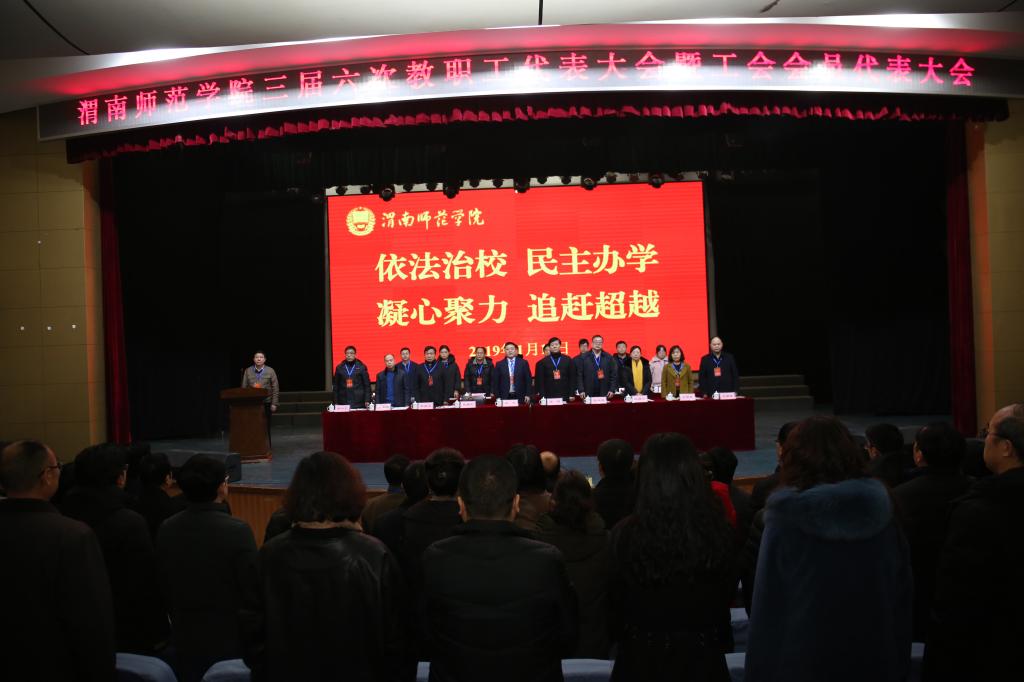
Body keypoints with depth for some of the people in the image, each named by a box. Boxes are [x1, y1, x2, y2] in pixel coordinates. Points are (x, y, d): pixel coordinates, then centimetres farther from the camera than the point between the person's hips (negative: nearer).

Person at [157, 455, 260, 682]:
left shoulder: (166, 529, -2)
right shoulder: (237, 530, -19)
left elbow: (164, 587, 7)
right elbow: (252, 591, -15)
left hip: (185, 639, 5)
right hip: (230, 640, -5)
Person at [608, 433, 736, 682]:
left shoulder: (625, 535, -17)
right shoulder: (718, 530, -12)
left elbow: (616, 606, -4)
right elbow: (726, 597, 2)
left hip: (643, 658, -1)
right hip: (704, 657, 2)